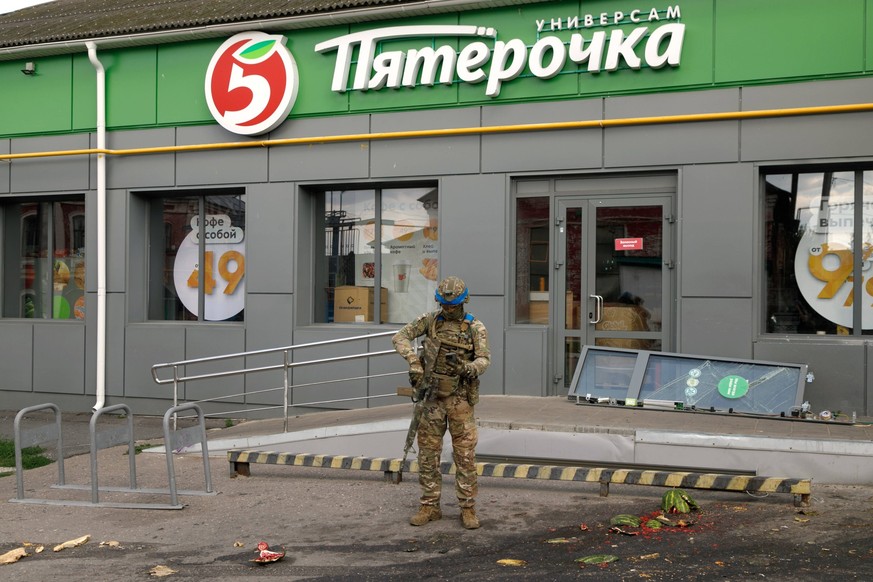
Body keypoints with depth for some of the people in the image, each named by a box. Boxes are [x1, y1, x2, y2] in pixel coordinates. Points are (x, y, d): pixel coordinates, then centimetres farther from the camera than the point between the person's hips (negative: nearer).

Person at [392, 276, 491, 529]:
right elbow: (400, 337, -1)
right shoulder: (430, 320, 3)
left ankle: (467, 509, 8)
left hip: (460, 397, -2)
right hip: (432, 396, 2)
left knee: (465, 454, -1)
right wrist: (413, 359, -18)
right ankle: (430, 506, 15)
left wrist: (469, 368, -34)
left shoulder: (476, 327, -3)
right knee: (428, 453, 5)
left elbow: (484, 359, -11)